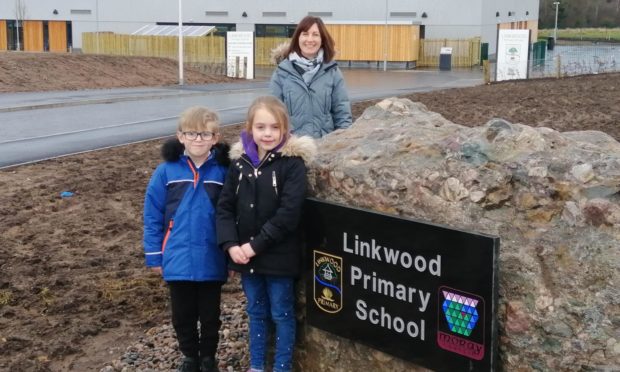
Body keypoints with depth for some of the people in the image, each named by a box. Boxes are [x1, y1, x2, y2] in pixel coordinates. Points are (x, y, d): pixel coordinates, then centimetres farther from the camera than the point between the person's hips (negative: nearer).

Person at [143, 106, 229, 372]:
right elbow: (153, 216, -1)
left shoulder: (224, 171, -9)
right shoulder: (166, 171, -7)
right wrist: (154, 256, -2)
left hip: (212, 261, -1)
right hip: (178, 261, 1)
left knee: (210, 316, 17)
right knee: (182, 316, 17)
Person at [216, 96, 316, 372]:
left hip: (278, 256, -4)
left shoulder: (292, 162, -12)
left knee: (282, 314, 10)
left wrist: (256, 244, -19)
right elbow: (225, 207, 3)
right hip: (245, 255, 5)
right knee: (256, 312, 19)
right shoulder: (239, 161, 1)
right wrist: (230, 244, -10)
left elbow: (288, 213, -19)